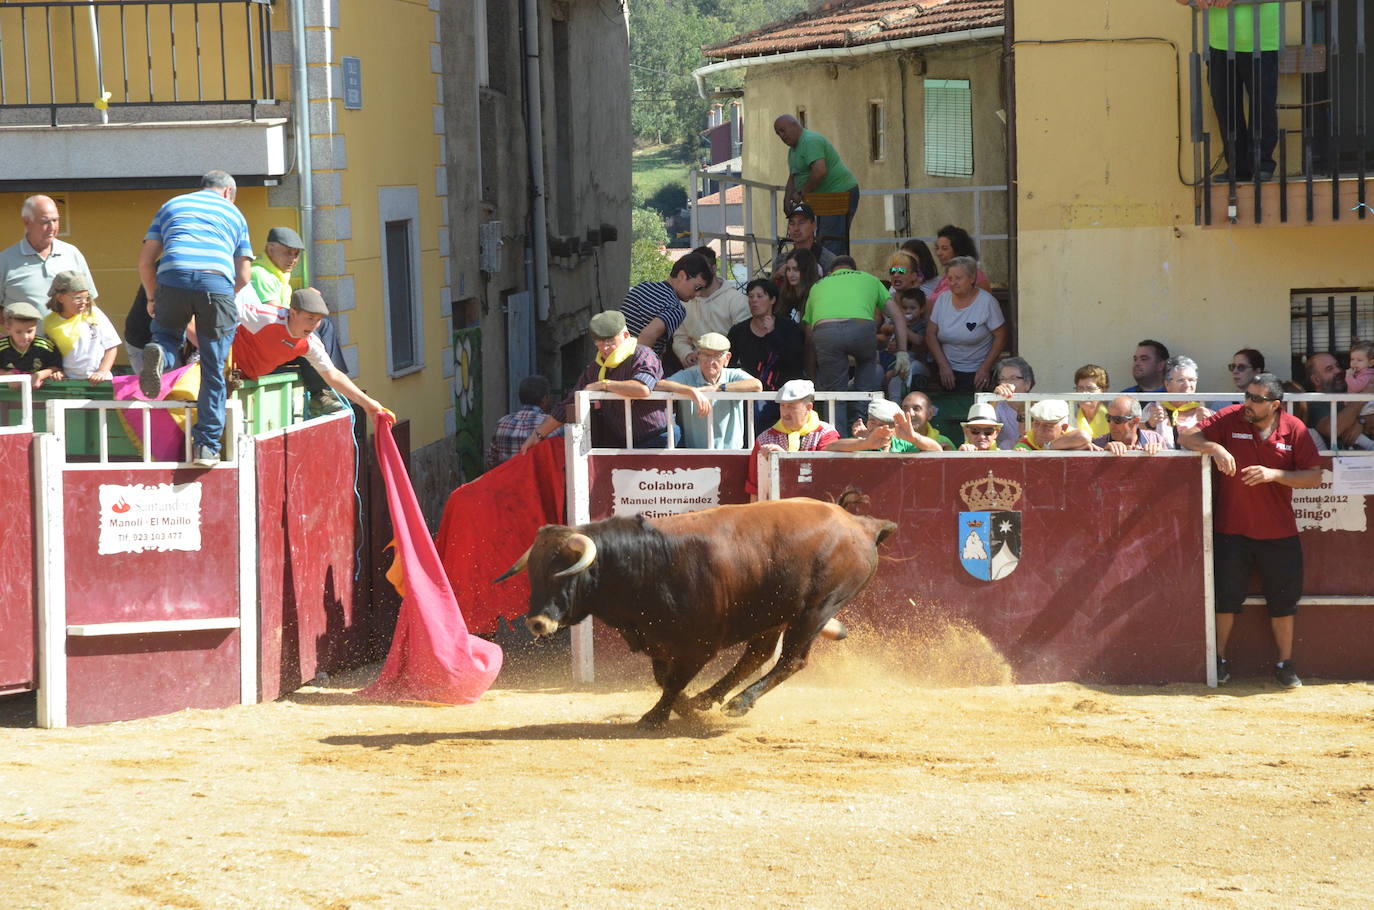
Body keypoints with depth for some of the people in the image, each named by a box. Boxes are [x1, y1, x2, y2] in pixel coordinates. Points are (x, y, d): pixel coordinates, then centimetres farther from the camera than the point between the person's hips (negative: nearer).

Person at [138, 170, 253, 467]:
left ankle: (158, 354, -13)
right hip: (217, 282, 0)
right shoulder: (233, 213, 28)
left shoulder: (172, 205, 29)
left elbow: (145, 261, 21)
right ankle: (207, 446, 5)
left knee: (167, 334, 24)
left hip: (173, 277, 0)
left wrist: (152, 299, 33)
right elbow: (243, 277, 23)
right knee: (213, 372, 8)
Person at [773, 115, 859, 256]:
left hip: (839, 195, -11)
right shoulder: (793, 149, 18)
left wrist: (801, 193, -20)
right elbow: (793, 177, 24)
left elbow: (820, 172, -30)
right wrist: (787, 202, 9)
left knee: (832, 246, -16)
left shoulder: (810, 142, -18)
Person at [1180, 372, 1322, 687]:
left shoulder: (1294, 430, -4)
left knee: (1283, 601, 8)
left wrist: (1274, 474, -19)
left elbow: (1314, 476, -5)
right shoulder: (1230, 419, -6)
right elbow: (1187, 437, -7)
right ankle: (1219, 660, 21)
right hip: (1231, 531, -1)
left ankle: (1285, 665, 20)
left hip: (1279, 532, 1)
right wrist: (1215, 447, -27)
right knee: (1226, 598, 5)